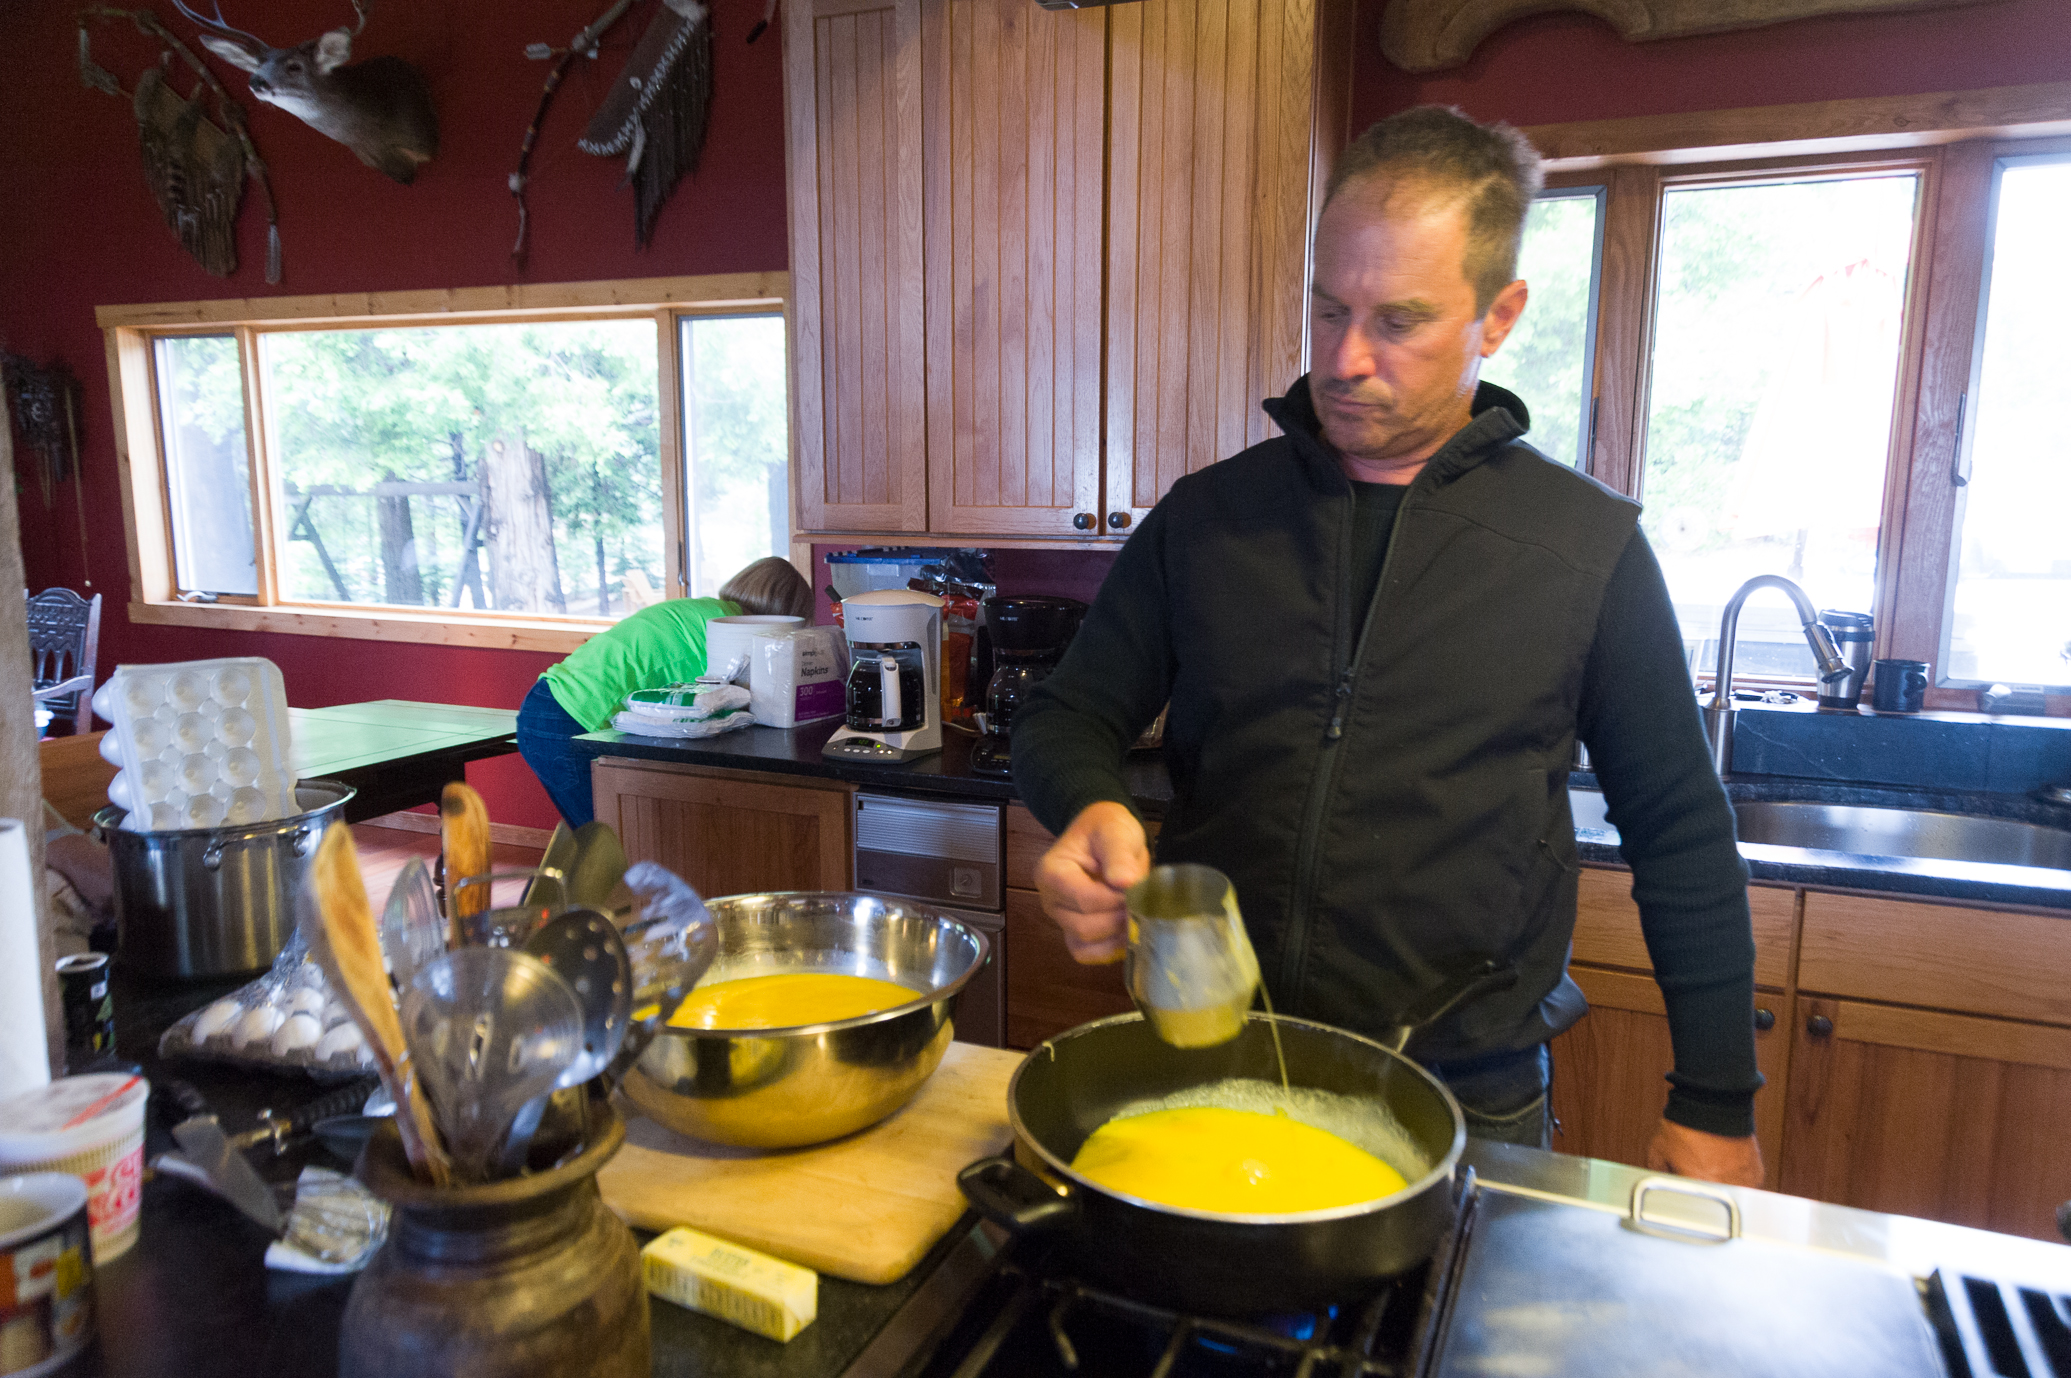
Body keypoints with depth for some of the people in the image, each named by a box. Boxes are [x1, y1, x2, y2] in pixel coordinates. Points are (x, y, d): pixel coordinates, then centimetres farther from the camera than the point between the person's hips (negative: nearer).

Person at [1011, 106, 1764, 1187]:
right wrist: (1090, 808, -18)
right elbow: (1067, 717, 6)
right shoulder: (1205, 519, 1)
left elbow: (1680, 840, 3)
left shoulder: (1587, 545, -4)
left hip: (1466, 1112, -1)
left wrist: (1714, 1106, 5)